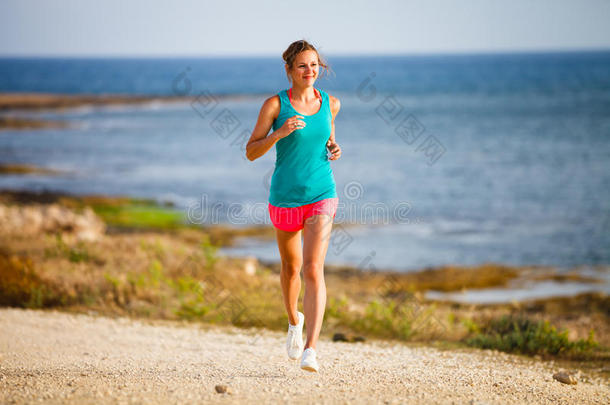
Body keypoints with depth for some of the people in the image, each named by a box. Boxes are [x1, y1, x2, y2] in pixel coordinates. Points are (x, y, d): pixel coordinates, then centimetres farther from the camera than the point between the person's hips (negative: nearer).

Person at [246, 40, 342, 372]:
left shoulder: (331, 104, 3)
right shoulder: (275, 104, -6)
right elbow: (251, 152, -6)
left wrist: (333, 148, 2)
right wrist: (279, 133, -22)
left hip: (321, 197, 0)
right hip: (285, 198, 0)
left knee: (314, 270, -16)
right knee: (291, 267, 18)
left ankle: (310, 349, -22)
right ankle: (294, 320, 49)